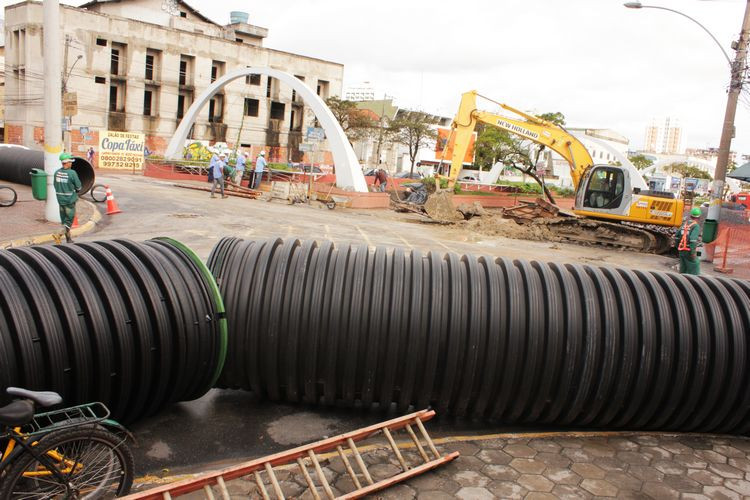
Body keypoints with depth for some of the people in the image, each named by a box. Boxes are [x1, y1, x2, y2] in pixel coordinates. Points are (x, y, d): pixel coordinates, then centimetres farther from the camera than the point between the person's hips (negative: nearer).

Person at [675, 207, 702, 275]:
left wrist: (678, 247, 23)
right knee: (694, 270, -1)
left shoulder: (684, 224, 10)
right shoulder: (696, 226, -10)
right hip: (689, 251, -7)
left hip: (682, 250, 7)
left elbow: (677, 236, 13)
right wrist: (693, 252, -19)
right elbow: (693, 239, -22)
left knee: (683, 270, 14)